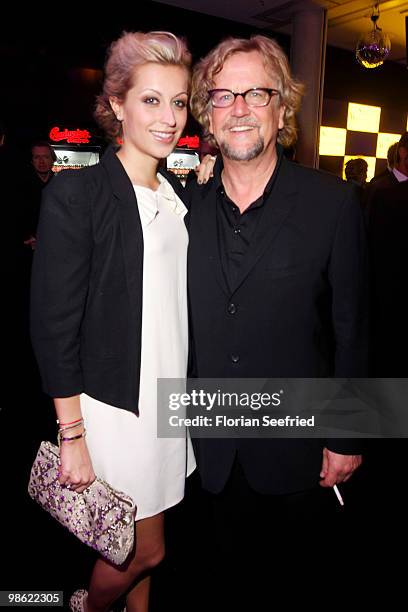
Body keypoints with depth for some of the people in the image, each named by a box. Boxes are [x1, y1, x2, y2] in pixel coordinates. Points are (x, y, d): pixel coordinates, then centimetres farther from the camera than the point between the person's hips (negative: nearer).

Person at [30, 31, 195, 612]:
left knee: (141, 543, 20)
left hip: (169, 394, 6)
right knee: (147, 549, 11)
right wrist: (72, 435, -14)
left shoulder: (179, 192, 7)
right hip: (114, 400, -6)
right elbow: (54, 325, -15)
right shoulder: (76, 193, -14)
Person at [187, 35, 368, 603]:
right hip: (215, 449, 3)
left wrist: (345, 439, -5)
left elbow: (351, 329, -8)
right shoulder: (188, 206, -2)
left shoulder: (333, 203, -10)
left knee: (293, 577, 22)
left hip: (296, 447, -2)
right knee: (233, 573, 24)